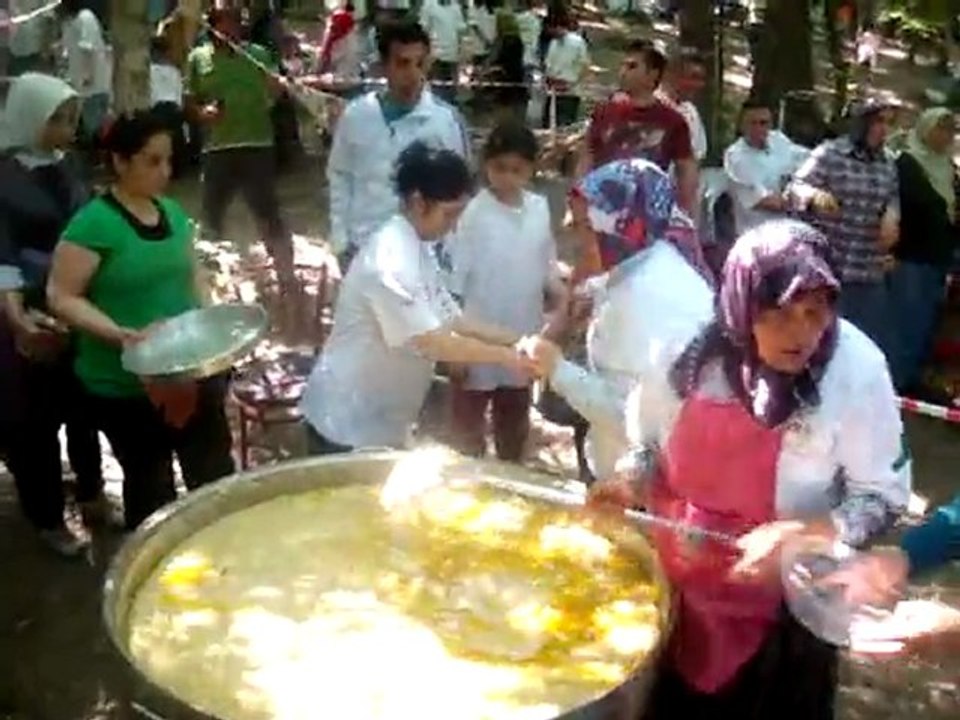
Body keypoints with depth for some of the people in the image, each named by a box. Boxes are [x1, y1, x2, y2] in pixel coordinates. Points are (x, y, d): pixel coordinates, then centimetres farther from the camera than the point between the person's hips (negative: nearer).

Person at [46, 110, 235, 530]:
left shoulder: (172, 212, 5)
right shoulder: (94, 223, -16)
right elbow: (62, 296, -16)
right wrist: (118, 332, -28)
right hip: (125, 385, -6)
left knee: (215, 471, 16)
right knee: (150, 486, 10)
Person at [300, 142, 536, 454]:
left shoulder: (417, 250, 5)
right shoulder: (390, 261, -26)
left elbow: (451, 321, 6)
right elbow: (432, 343, -28)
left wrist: (516, 341, -3)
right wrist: (505, 357, -22)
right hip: (346, 422, -10)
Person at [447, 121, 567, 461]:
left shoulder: (539, 209, -1)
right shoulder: (474, 213, -15)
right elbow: (455, 280, -13)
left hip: (522, 339, 5)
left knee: (514, 426, 22)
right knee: (469, 428, 10)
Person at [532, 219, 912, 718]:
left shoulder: (855, 370, -22)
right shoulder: (691, 350, -15)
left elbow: (883, 496, -13)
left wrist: (798, 536, -27)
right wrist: (631, 486, -15)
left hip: (785, 598, -2)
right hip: (674, 580, 3)